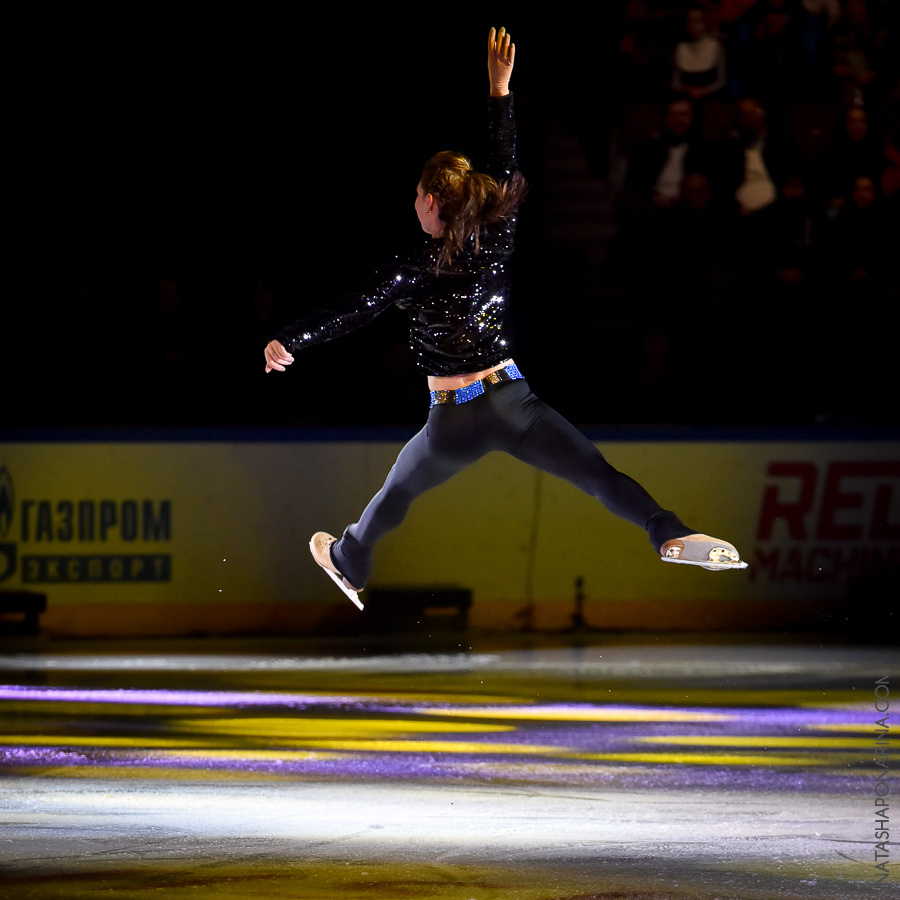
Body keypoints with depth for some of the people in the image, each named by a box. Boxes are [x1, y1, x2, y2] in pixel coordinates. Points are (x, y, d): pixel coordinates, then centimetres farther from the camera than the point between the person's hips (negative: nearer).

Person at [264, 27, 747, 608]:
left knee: (399, 489, 23)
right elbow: (507, 171, 11)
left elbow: (356, 313, -15)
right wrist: (501, 92, 16)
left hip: (456, 421, -2)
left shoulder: (417, 272, -10)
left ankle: (350, 564, 43)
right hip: (514, 401, 2)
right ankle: (672, 536, -29)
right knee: (599, 472, -8)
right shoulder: (497, 246, 1)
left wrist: (290, 343, -13)